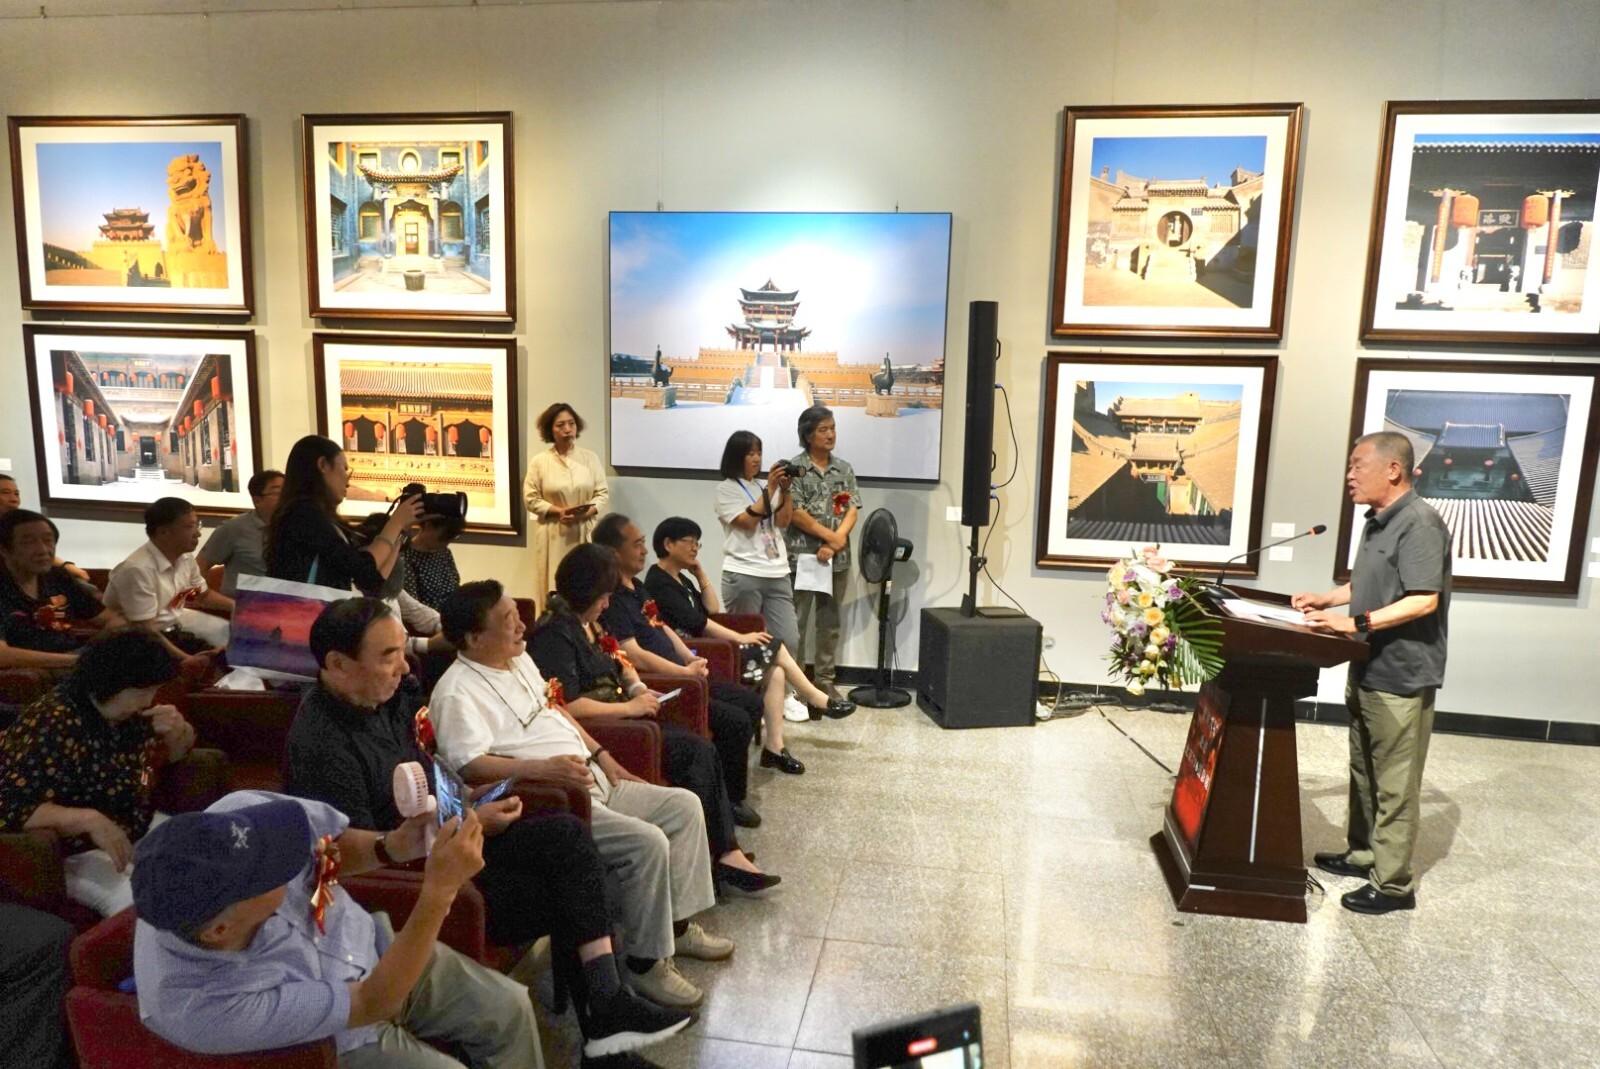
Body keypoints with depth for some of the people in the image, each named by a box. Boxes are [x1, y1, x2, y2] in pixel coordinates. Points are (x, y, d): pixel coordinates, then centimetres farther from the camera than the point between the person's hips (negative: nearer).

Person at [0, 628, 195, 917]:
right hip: (79, 852, -7)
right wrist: (88, 820, -37)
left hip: (140, 831, 8)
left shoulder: (130, 711, -1)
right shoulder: (52, 728, -23)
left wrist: (178, 730, -10)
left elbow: (174, 752, 14)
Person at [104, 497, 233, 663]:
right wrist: (186, 658, -33)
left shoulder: (184, 556, -5)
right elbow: (145, 631, -28)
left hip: (175, 621, 8)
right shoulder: (138, 569, -29)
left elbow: (204, 595, 14)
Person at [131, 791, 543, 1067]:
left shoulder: (239, 812, -31)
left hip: (373, 948, 5)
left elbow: (332, 848, -7)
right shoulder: (206, 1008, -41)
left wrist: (393, 846, -28)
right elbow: (371, 1005, -32)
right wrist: (440, 890, -41)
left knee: (508, 1007, 10)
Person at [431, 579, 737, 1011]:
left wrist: (603, 758, 18)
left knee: (683, 806, 5)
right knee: (646, 842, -25)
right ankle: (647, 962, -7)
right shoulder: (457, 692, -14)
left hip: (595, 783, 10)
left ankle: (678, 924, 15)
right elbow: (470, 765, -25)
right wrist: (543, 768, -34)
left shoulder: (519, 659, 14)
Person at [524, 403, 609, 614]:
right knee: (554, 591, -3)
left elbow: (603, 493, 4)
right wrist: (558, 511, -15)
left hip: (585, 532, 2)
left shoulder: (590, 458, 5)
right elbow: (531, 499, -1)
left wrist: (587, 512, -15)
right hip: (553, 535, -1)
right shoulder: (539, 461, -1)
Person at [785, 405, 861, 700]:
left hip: (838, 559, 5)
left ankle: (825, 680, 22)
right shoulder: (795, 468, -5)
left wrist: (834, 544, -12)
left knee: (830, 623, 12)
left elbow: (852, 511, 2)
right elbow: (795, 513, -12)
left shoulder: (845, 469, 9)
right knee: (795, 623, 1)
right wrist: (831, 536, -12)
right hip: (801, 556, -5)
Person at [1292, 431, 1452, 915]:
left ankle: (1393, 884, 10)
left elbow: (1423, 601, -26)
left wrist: (1356, 623, -30)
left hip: (1401, 678, -10)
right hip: (1369, 671, 10)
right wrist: (1324, 600, 10)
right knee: (1365, 772, 20)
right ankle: (1362, 853, 34)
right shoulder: (1378, 522, 11)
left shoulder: (1420, 524, -19)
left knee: (1395, 784, 0)